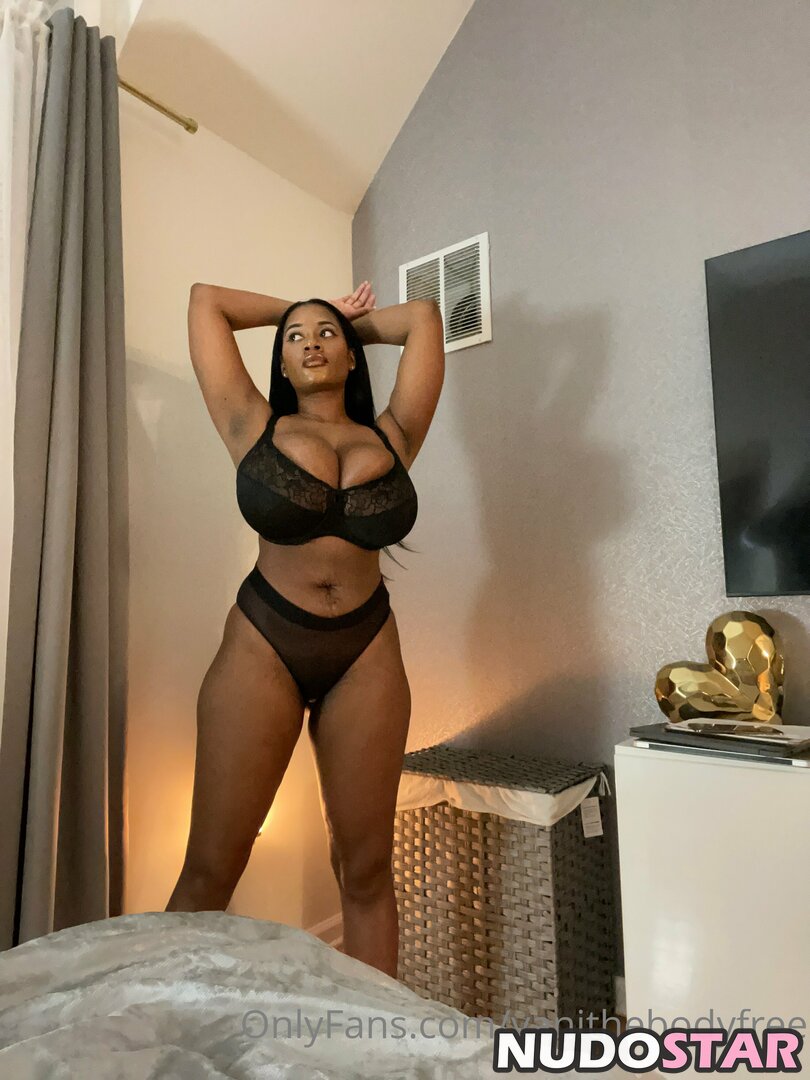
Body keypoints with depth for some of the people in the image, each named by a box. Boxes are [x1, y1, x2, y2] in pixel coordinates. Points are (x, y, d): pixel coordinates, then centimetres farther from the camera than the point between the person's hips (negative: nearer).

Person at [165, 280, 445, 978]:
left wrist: (351, 322, 26)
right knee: (210, 868, 5)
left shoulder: (391, 439, 9)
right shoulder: (255, 429, 7)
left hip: (367, 656, 2)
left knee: (367, 869, 11)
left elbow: (423, 316, 13)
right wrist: (299, 311, 23)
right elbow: (206, 300, 13)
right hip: (262, 647, -1)